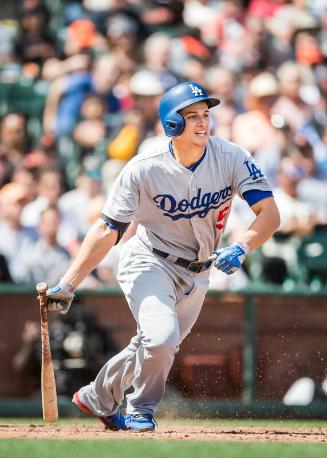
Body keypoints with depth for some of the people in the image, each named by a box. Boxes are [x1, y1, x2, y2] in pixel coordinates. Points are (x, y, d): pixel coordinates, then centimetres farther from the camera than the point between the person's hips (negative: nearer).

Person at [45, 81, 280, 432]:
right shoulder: (143, 169, -21)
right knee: (161, 337, -25)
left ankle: (97, 399, 38)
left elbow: (269, 215, -18)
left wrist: (240, 248, -37)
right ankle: (141, 411, 1)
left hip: (196, 274, 4)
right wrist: (68, 285, -23)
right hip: (149, 262, -4)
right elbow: (107, 231, -17)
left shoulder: (231, 158, -16)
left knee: (156, 348, 13)